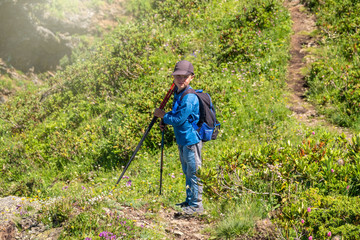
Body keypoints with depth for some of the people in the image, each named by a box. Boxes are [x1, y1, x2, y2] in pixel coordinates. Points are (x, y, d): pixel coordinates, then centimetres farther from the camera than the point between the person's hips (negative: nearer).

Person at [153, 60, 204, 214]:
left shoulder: (190, 97, -21)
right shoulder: (178, 94, 9)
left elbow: (179, 119, -22)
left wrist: (163, 115, -7)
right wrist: (165, 120, 5)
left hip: (191, 140, -10)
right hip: (182, 140, 10)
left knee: (194, 173, -2)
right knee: (187, 173, 20)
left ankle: (196, 205, 6)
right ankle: (189, 201, 32)